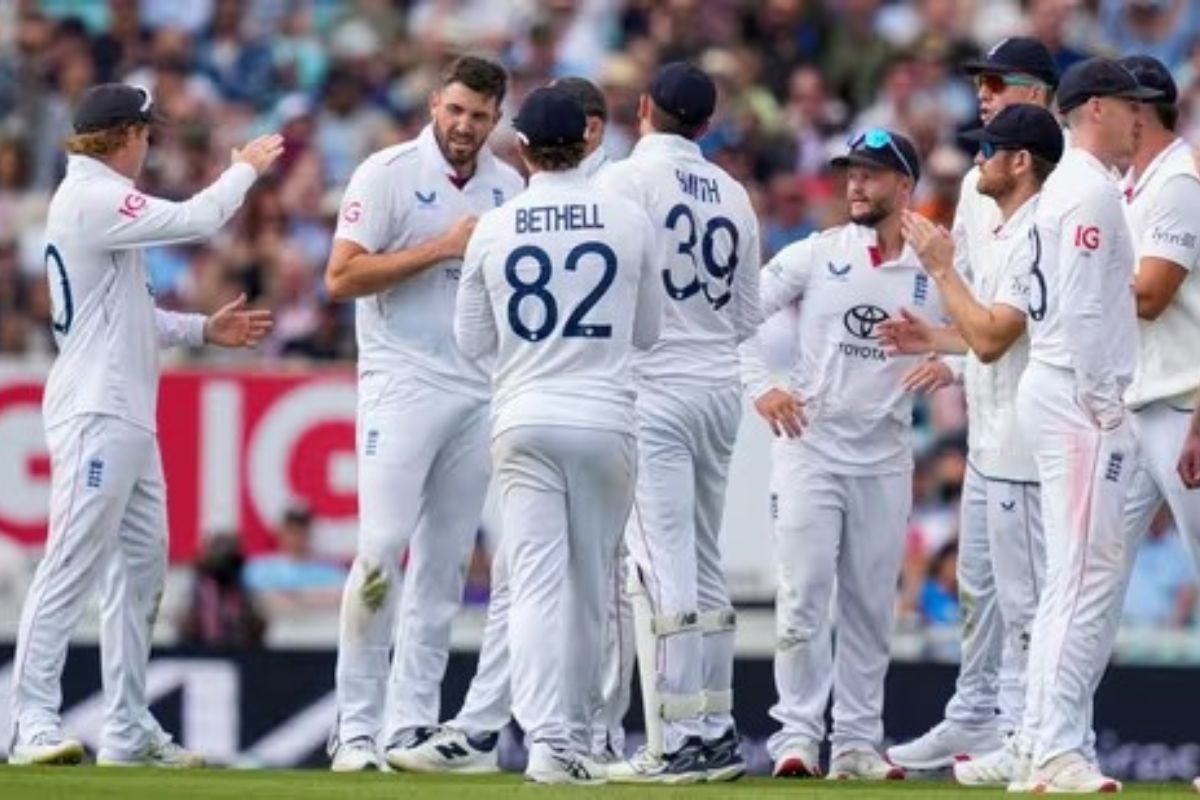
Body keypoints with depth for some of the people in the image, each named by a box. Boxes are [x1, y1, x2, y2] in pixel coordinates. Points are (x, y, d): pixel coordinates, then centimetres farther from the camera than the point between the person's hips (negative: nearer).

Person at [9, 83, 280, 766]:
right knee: (74, 566, -14)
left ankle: (129, 730, 13)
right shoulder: (91, 199, -11)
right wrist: (247, 168, -1)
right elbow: (196, 220, -17)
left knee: (141, 569, 11)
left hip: (129, 417, 11)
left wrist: (204, 329, 17)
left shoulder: (94, 201, 20)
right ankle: (34, 722, -17)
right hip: (96, 413, -11)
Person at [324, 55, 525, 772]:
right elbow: (341, 278, -12)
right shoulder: (388, 174, -5)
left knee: (447, 559, 4)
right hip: (403, 384, -5)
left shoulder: (508, 186, 12)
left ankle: (413, 725, 7)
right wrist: (441, 249, -15)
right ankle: (356, 726, -12)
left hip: (481, 388, 5)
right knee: (383, 546, -14)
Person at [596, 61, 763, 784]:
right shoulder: (734, 195, 12)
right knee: (705, 566, 14)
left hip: (652, 390, -6)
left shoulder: (628, 179, -7)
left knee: (664, 568, -9)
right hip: (720, 388, 7)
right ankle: (718, 731, 16)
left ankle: (677, 744, -13)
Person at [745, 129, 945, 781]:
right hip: (809, 446, -2)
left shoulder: (935, 275, 5)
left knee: (871, 606, 5)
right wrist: (759, 387, -12)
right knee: (803, 596, -8)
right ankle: (797, 735, -4)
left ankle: (857, 743, 11)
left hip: (885, 458, 2)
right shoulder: (817, 255, 1)